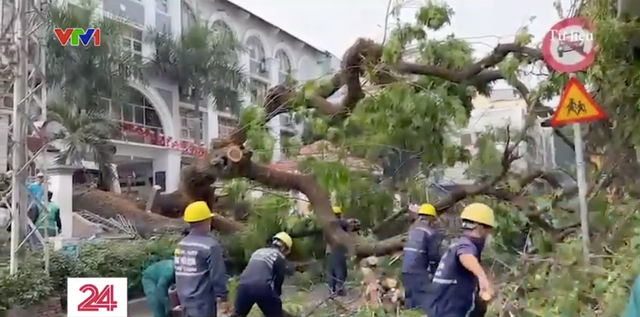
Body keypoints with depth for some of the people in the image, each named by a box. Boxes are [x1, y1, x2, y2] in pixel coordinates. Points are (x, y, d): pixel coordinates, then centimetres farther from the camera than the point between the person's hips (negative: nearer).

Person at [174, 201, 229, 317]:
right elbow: (217, 276, -15)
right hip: (203, 302, -8)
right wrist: (223, 298, -6)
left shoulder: (181, 245, 7)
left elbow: (180, 273, 14)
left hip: (185, 301, 8)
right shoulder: (210, 245, -17)